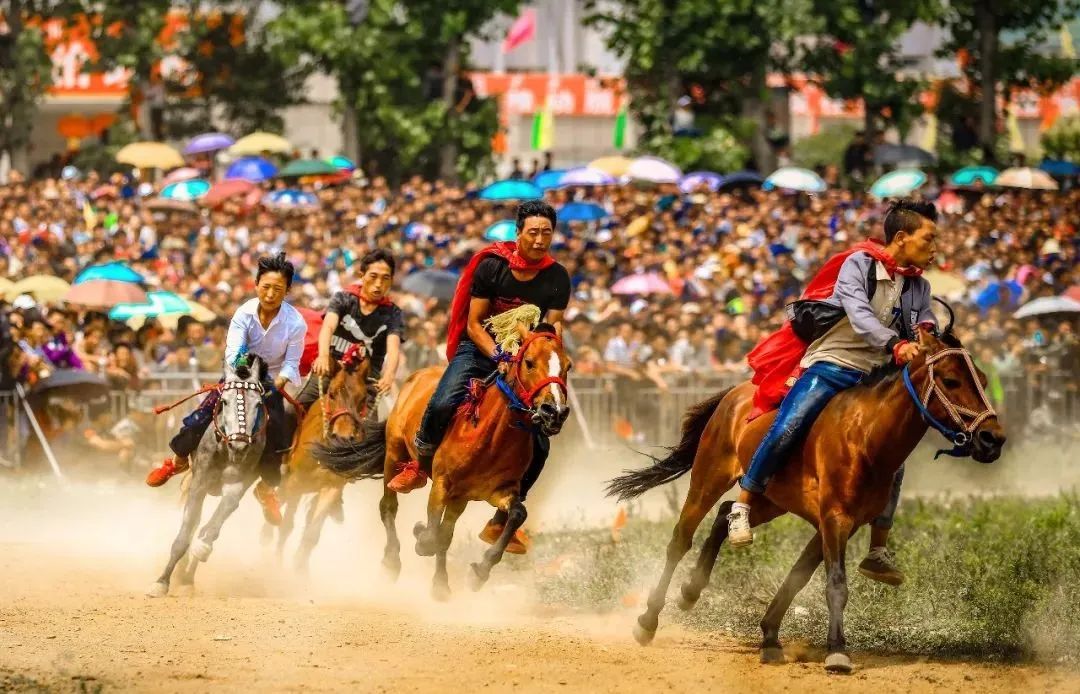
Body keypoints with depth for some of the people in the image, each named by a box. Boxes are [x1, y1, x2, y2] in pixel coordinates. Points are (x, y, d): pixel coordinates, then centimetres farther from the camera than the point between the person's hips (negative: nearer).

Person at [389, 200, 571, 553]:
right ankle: (420, 465, -3)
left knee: (538, 444, -10)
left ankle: (501, 522, 3)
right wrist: (499, 359, -24)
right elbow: (474, 325, -9)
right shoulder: (492, 266, -11)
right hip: (479, 348, -3)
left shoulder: (557, 279, -6)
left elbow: (553, 329, -6)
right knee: (443, 404, -32)